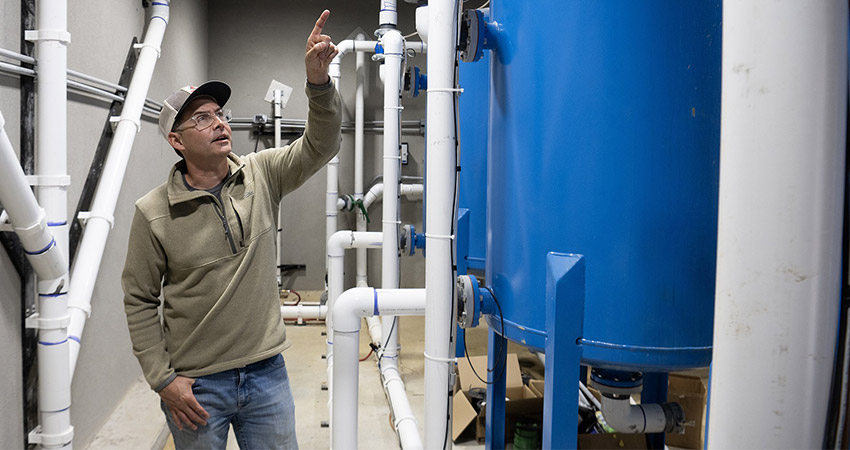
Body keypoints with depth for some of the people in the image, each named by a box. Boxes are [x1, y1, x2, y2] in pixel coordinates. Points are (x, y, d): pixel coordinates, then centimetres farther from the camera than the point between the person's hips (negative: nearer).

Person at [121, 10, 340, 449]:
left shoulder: (262, 175, -1)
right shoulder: (153, 212, -9)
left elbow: (320, 146, -12)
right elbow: (139, 301, -3)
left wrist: (318, 81, -28)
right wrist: (162, 379, -7)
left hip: (266, 373, 2)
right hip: (196, 384, -2)